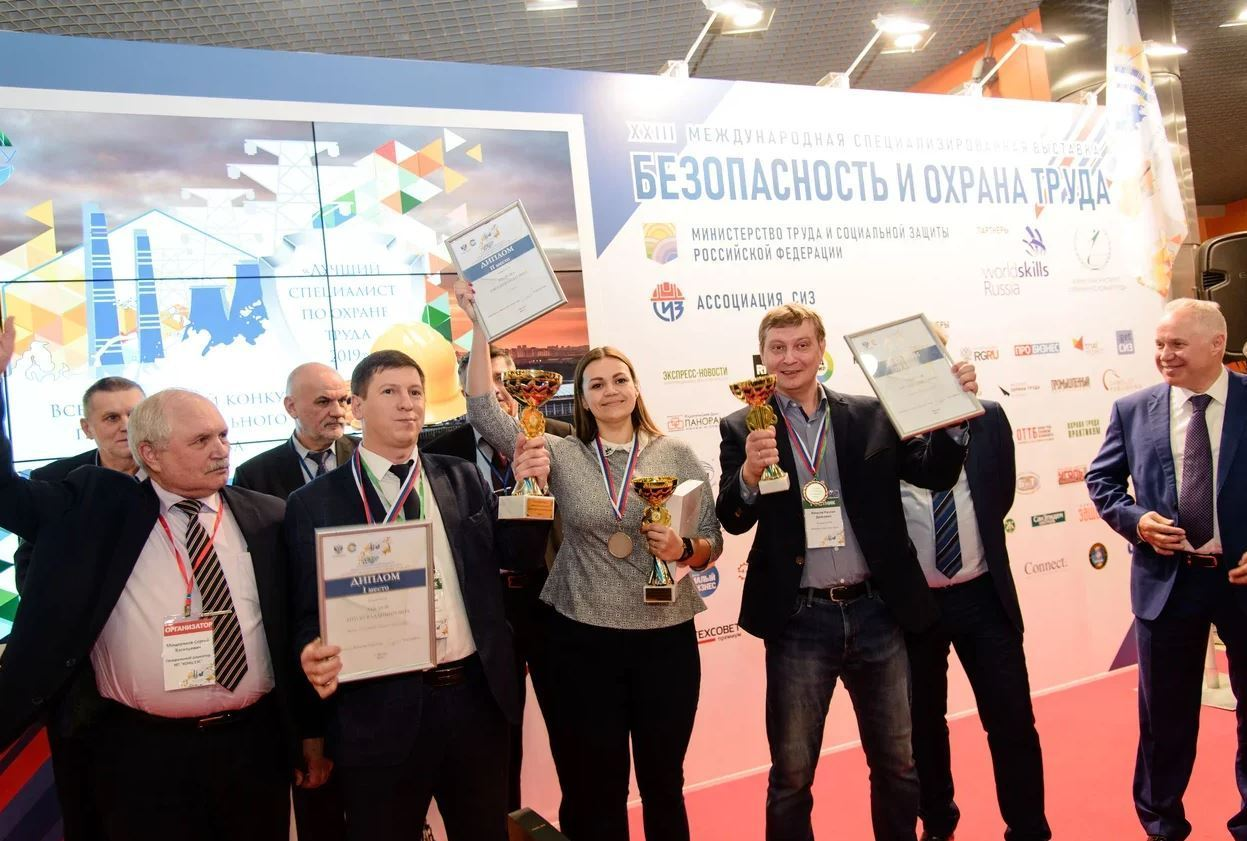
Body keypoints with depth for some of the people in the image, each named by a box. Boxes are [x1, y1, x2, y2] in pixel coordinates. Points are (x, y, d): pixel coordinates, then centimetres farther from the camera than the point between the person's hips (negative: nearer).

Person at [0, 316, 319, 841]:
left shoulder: (268, 518, 1)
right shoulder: (96, 507, 0)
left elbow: (301, 625, 5)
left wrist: (312, 730, 7)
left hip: (255, 742, 1)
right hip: (142, 750, -1)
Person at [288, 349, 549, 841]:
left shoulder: (462, 478, 7)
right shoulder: (314, 503, -4)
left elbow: (515, 553, 9)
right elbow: (309, 609, -2)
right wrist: (314, 657, -22)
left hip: (477, 695, 4)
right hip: (382, 709, -3)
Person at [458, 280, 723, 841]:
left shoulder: (677, 454, 0)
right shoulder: (561, 455, 0)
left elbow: (712, 544, 3)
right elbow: (483, 413, -8)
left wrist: (683, 550, -18)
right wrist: (480, 327, -13)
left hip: (666, 639, 1)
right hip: (582, 642, 0)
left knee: (664, 785, 16)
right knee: (594, 793, 12)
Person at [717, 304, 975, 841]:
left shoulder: (871, 415, 4)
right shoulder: (744, 429, -1)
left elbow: (936, 474, 1)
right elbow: (733, 520, -10)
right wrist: (749, 473, -30)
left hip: (876, 613, 2)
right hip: (800, 622, -2)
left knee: (898, 765, 18)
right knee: (791, 776, 12)